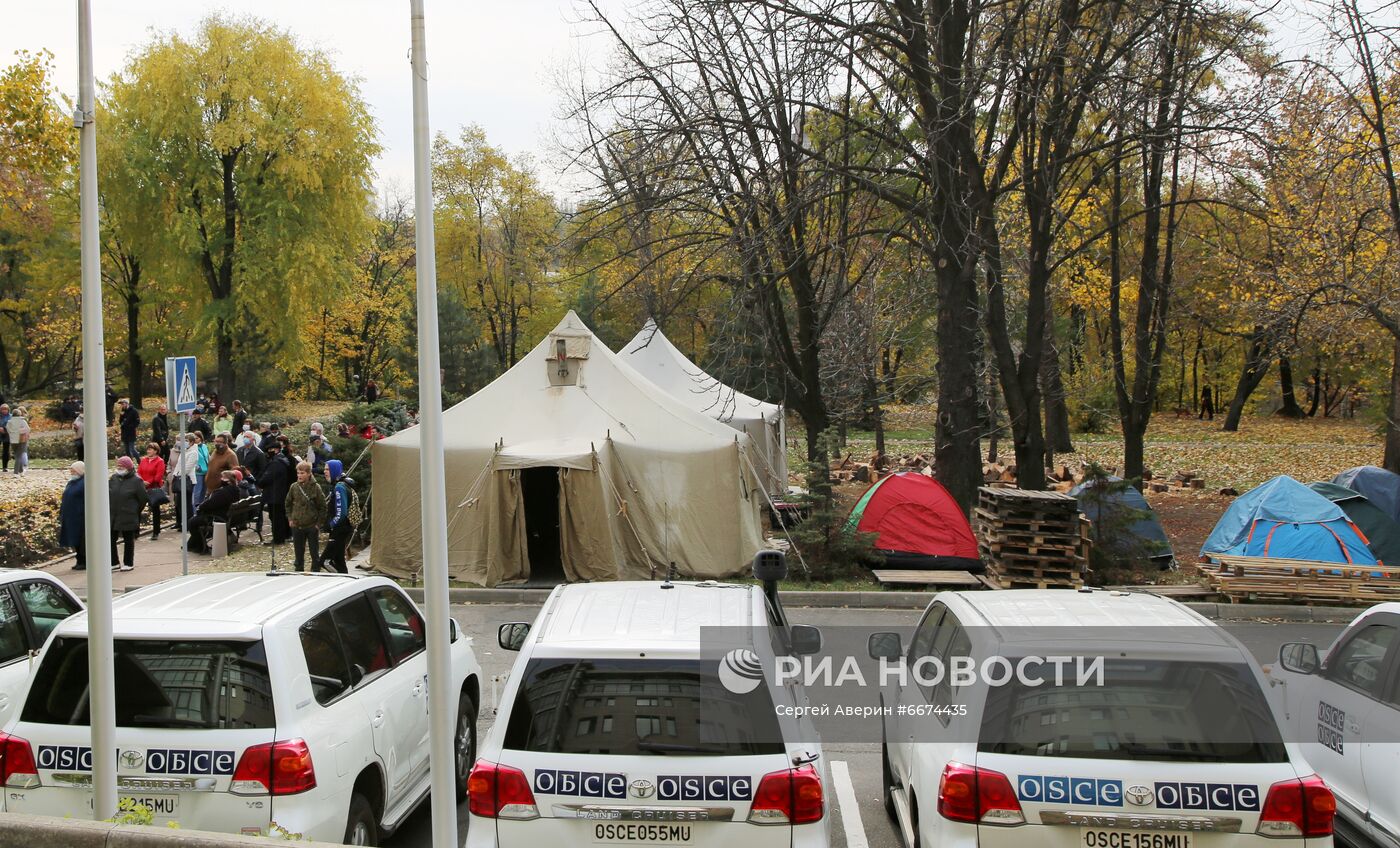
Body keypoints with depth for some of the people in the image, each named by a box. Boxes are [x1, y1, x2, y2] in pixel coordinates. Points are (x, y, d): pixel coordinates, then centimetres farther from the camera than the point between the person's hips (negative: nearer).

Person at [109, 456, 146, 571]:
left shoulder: (136, 481, -9)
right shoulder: (114, 478, 6)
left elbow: (143, 499, -5)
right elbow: (108, 493, 16)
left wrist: (135, 511, 2)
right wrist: (110, 508, 10)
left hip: (128, 517, -5)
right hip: (113, 516, 5)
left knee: (129, 540, 6)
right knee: (111, 539, 7)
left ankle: (128, 563, 16)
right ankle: (113, 562, 18)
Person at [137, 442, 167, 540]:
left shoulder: (160, 461, -7)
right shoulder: (143, 460, 10)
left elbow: (159, 476, -14)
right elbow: (139, 472, 6)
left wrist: (148, 482, -20)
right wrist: (140, 481, -13)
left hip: (154, 489, -5)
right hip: (143, 488, 5)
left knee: (155, 510, 5)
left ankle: (156, 532, 12)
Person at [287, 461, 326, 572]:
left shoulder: (315, 488, -10)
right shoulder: (294, 487, 0)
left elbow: (322, 507, -5)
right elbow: (288, 503, 14)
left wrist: (319, 522, -7)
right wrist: (290, 518, 5)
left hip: (312, 526, -3)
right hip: (297, 526, 3)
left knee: (315, 552, 5)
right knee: (298, 551, 14)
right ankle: (299, 570, 26)